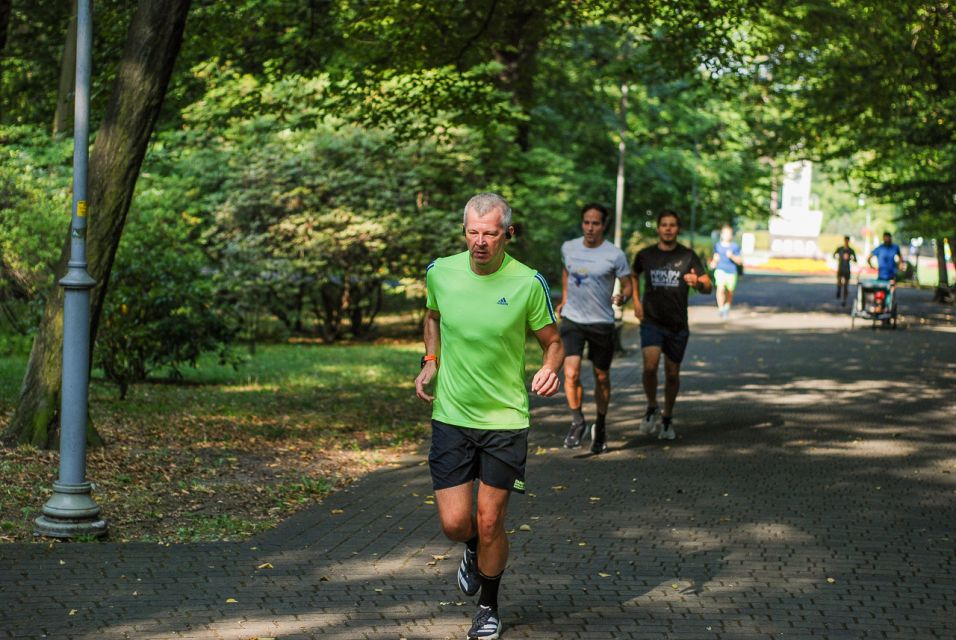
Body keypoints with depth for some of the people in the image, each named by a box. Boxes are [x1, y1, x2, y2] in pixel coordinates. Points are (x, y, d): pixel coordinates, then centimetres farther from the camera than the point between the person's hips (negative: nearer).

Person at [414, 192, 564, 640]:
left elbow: (553, 341, 2)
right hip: (450, 416, 2)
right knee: (454, 524, -1)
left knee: (489, 523, 2)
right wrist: (430, 361, 5)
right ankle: (474, 552, 37)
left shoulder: (528, 283, -10)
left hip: (505, 419, -2)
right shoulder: (440, 273, -3)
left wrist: (550, 370, -20)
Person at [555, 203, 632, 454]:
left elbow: (627, 285, -3)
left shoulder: (615, 255, -9)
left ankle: (600, 426, 31)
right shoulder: (569, 248, 2)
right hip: (572, 320, 2)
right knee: (571, 374, -14)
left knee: (601, 377, 10)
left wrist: (622, 297, -25)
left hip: (601, 323, -2)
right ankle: (578, 421, 7)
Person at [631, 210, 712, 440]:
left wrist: (698, 283, -28)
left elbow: (708, 287, -5)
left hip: (678, 325, 1)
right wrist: (636, 301, 10)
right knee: (650, 366, -20)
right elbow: (633, 275, 22)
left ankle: (667, 418, 28)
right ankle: (652, 408, 5)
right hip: (651, 322, -1)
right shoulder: (645, 255, 1)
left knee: (672, 373, 7)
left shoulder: (687, 257, -1)